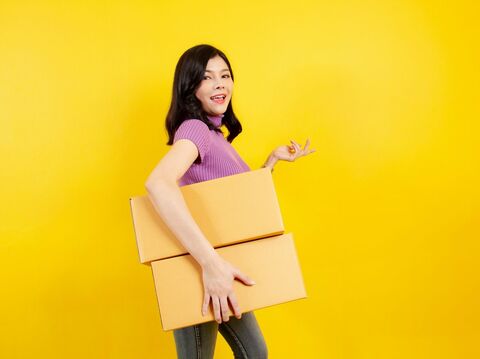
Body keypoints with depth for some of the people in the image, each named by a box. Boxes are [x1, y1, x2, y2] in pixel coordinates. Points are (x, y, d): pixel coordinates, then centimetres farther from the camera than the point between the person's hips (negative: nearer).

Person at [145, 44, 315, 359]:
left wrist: (274, 159, 10)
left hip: (219, 272, 9)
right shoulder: (194, 128, -19)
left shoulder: (217, 133, 9)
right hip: (196, 271, -9)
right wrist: (211, 263, -43)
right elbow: (158, 183, -40)